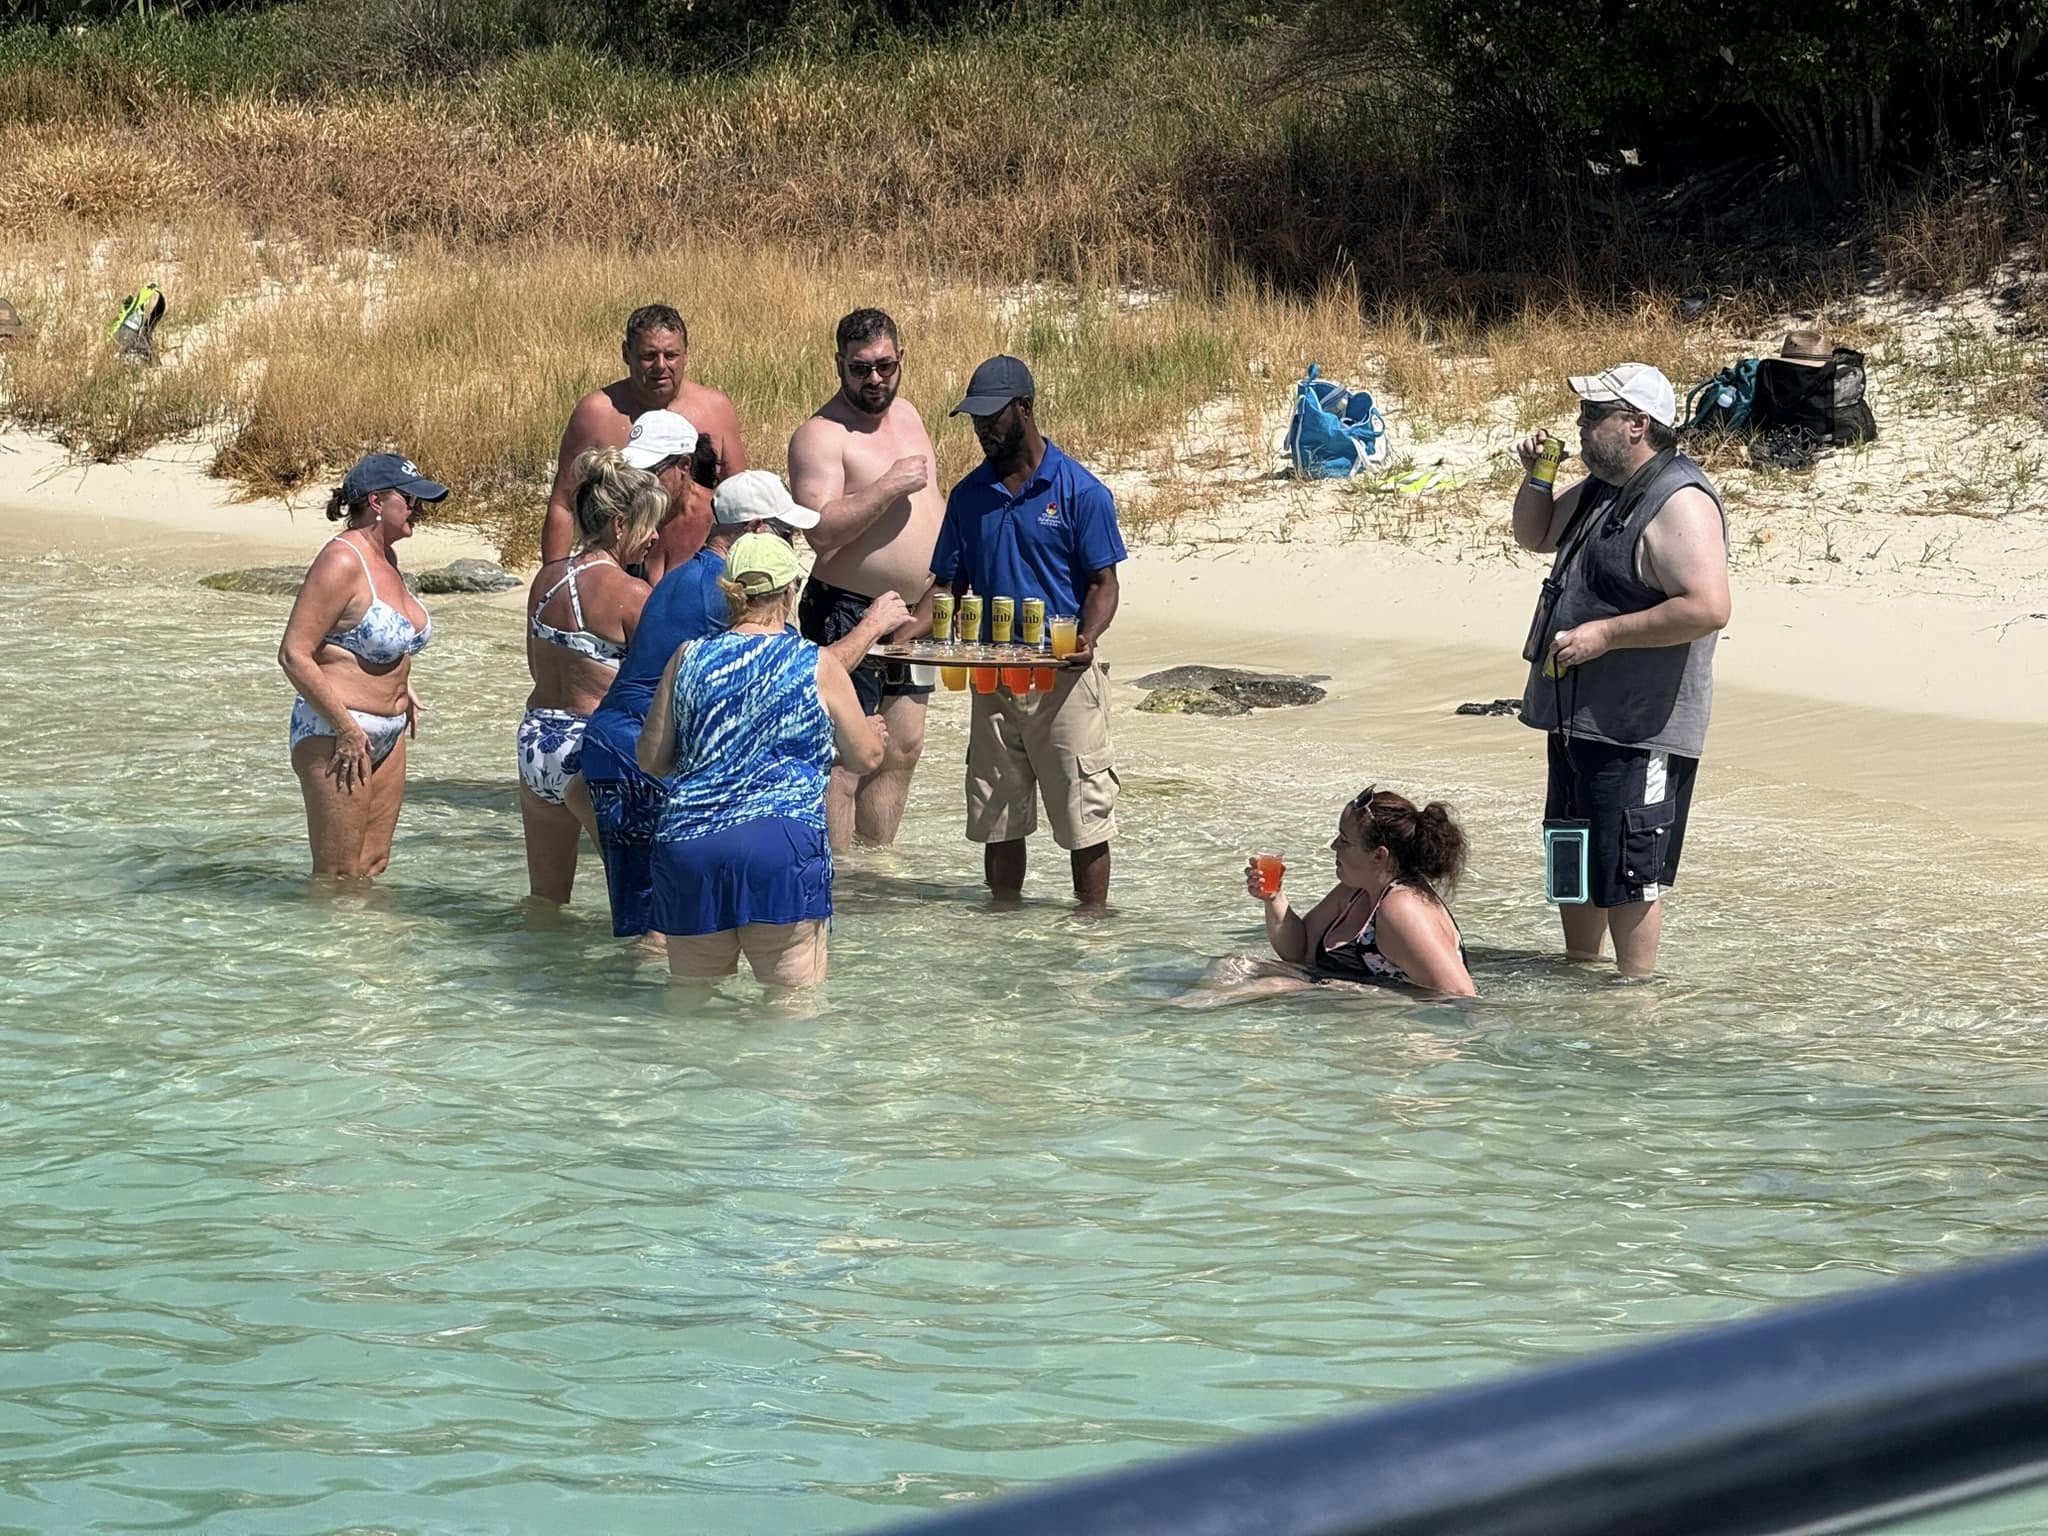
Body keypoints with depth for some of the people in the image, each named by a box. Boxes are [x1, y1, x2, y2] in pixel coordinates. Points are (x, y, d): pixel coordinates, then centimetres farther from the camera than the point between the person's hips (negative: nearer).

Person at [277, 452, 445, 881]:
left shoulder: (386, 557, 11)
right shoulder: (342, 561, -17)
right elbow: (294, 654, -22)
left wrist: (404, 686, 18)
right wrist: (347, 729, -20)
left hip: (388, 733, 9)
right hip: (335, 733, -9)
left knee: (372, 866, 12)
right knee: (338, 877, -5)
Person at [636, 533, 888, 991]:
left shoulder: (688, 659, 10)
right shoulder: (818, 666, 3)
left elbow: (651, 760, 15)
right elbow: (867, 757, 12)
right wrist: (870, 729, 36)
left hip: (688, 843, 3)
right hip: (781, 843, -3)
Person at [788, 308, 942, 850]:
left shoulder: (906, 414, 12)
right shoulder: (821, 435, -15)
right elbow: (820, 529, -27)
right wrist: (890, 486, -27)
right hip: (848, 613, -8)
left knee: (903, 746, 14)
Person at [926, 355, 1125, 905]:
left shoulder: (1079, 491, -4)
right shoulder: (969, 495, 10)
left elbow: (1102, 584, -4)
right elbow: (949, 585, 13)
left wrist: (1086, 639, -23)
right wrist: (906, 632, -5)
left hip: (1063, 675, -5)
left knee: (1084, 817, -2)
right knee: (997, 818, 9)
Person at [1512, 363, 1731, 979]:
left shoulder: (1679, 502, -20)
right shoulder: (1599, 488, 12)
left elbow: (1707, 608, -29)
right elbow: (1535, 535, 28)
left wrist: (1605, 634, -24)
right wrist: (1537, 476, 7)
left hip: (1638, 729, -10)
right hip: (1577, 715, 10)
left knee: (1625, 871, -4)